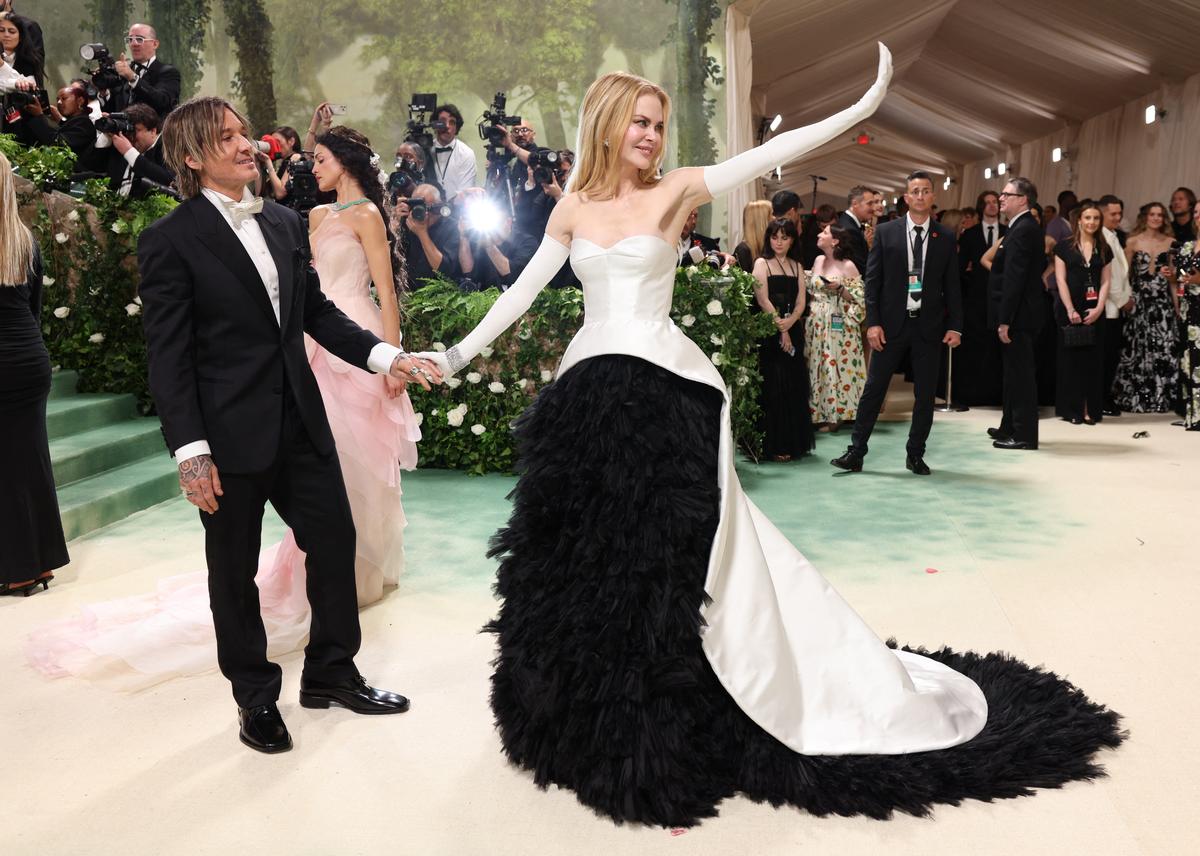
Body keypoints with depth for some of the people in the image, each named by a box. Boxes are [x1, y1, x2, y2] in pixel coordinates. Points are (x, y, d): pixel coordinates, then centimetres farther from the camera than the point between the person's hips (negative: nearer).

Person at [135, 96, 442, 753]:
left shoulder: (284, 223, 9)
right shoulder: (169, 241, -9)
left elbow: (317, 312, 13)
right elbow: (168, 356, -11)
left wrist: (385, 355, -1)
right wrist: (191, 453, -16)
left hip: (300, 421, 6)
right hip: (231, 434, -5)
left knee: (335, 540, 11)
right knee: (235, 571, 10)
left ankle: (331, 674, 31)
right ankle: (256, 699, 30)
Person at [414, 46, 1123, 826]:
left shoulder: (676, 190, 1)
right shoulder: (574, 207, 10)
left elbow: (770, 155, -9)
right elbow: (527, 285, 15)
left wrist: (862, 107, -17)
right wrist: (467, 348, 15)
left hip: (663, 391, -4)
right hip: (587, 392, 4)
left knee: (667, 553, 0)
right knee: (584, 556, 11)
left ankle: (661, 734, 16)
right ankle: (593, 720, 32)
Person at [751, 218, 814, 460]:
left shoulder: (796, 266, 15)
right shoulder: (762, 263, 0)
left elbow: (801, 301, 7)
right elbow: (763, 300, -8)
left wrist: (790, 322, -12)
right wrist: (780, 328, -12)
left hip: (793, 331, 5)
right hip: (769, 333, -5)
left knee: (795, 387, 6)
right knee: (774, 387, -5)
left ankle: (795, 442, 15)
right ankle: (774, 446, 0)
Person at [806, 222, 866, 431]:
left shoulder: (848, 266, -7)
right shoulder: (818, 261, 10)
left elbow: (859, 298, -8)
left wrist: (840, 288, -19)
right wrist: (810, 307, 6)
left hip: (838, 325, -6)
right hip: (816, 323, 6)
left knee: (836, 364, -2)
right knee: (818, 365, 7)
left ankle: (836, 414, 7)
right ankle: (820, 413, 16)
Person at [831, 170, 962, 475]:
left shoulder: (946, 238, 6)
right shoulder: (886, 232, 2)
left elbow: (952, 285, 7)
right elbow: (872, 280, 0)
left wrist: (955, 326, -1)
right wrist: (872, 322, -8)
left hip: (929, 326, 2)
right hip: (892, 324, -1)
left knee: (925, 394, 7)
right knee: (873, 389, 1)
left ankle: (915, 455, 19)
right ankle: (856, 453, 7)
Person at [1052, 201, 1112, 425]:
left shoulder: (1104, 249, 11)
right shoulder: (1064, 246, 2)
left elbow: (1105, 282, 7)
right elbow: (1061, 280, -3)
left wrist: (1099, 308, -7)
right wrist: (1071, 310, -11)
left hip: (1094, 312, 3)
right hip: (1069, 311, -3)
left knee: (1093, 360, 3)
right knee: (1070, 358, 0)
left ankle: (1090, 410, 7)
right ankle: (1072, 410, 6)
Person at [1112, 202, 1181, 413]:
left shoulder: (1170, 242, 9)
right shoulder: (1133, 242, 3)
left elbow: (1173, 275, 12)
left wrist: (1176, 304, 4)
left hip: (1163, 300, 2)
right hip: (1139, 299, -2)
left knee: (1164, 346, -4)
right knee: (1138, 347, 0)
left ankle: (1161, 397, 6)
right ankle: (1134, 398, 10)